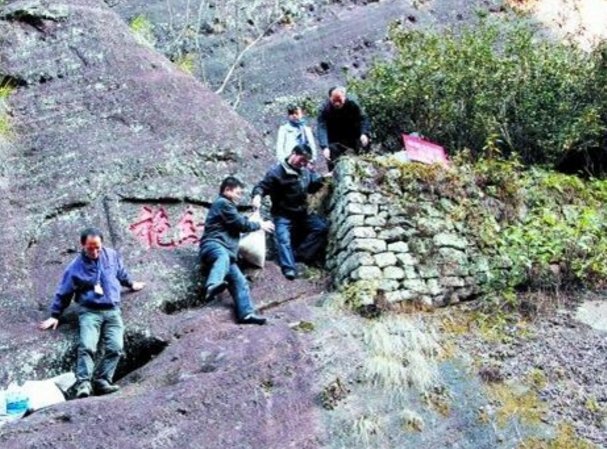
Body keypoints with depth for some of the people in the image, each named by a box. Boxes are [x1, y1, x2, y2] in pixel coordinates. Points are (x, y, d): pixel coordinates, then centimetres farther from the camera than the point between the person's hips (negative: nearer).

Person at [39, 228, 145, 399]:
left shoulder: (112, 256, 6)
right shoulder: (76, 267, -1)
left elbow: (121, 273, 28)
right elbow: (63, 293, 7)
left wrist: (131, 284, 40)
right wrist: (55, 316, 9)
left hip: (112, 311, 3)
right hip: (90, 311, -2)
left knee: (115, 347, -17)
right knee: (87, 346, -24)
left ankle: (102, 381, -13)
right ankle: (83, 383, -24)